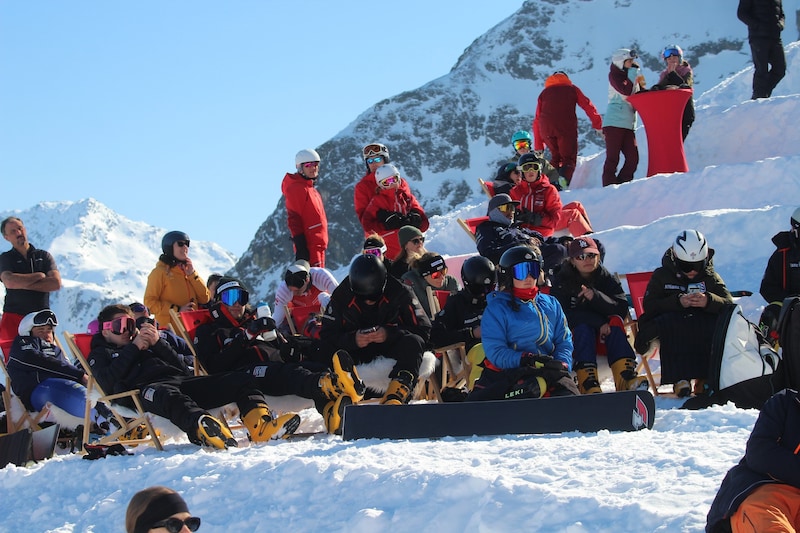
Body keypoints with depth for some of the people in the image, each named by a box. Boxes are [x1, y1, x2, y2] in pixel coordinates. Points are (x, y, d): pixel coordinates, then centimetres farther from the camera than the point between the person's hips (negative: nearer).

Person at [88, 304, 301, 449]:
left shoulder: (143, 342, 39)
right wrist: (133, 348, 9)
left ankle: (261, 426, -41)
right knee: (169, 396, -44)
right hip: (147, 387, -6)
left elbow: (183, 369, 23)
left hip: (180, 380, 6)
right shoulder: (100, 354, 27)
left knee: (241, 380, -13)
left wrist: (158, 344, 11)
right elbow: (108, 383, 0)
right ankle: (204, 427, -76)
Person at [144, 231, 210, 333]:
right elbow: (149, 302, -9)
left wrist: (192, 274, 0)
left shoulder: (188, 270, 17)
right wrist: (177, 310, -16)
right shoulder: (160, 272, -1)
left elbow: (204, 299, 10)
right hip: (170, 331, -6)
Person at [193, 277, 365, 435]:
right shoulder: (208, 332, 26)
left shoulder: (255, 322, 40)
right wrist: (247, 336, -3)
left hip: (278, 366, 5)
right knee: (285, 372, -40)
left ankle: (333, 414, -65)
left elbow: (286, 352, 28)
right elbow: (214, 366, 4)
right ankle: (331, 384, -72)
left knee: (316, 370, -31)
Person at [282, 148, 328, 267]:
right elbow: (293, 220, -16)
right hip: (309, 246, -10)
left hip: (318, 245, 10)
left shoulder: (310, 188, 20)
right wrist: (301, 247, -22)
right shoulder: (297, 188, -10)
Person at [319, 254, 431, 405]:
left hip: (391, 350, -1)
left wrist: (390, 334, -29)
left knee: (412, 343, -33)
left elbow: (423, 330, -14)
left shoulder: (400, 292, -14)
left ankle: (396, 396, -49)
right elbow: (327, 335, -9)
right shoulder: (341, 296, -8)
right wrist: (353, 339, -29)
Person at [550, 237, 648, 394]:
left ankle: (626, 378, -42)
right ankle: (588, 384, -48)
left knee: (615, 322, -27)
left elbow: (622, 308, -11)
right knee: (583, 328, -33)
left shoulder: (606, 278, 1)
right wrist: (598, 322, -25)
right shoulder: (562, 281, -6)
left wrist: (595, 297, -29)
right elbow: (562, 315, -16)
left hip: (603, 329, 2)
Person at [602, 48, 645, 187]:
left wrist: (642, 85, 0)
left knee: (633, 159, -1)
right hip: (614, 123, -7)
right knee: (613, 158, -8)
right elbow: (626, 90, -18)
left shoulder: (632, 76, 19)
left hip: (628, 124, 7)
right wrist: (634, 75, -8)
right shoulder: (614, 75, 0)